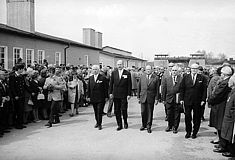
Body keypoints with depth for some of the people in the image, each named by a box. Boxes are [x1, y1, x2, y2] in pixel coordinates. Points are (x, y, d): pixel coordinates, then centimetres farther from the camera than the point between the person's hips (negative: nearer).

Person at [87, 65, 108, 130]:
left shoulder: (103, 78, -4)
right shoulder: (90, 78, 10)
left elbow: (106, 88, -4)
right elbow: (89, 88, 11)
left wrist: (106, 97, -6)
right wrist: (88, 96, 6)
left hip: (101, 98, -4)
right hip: (93, 98, 4)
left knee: (99, 111, -5)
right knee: (95, 111, 12)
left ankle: (99, 124, 4)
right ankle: (97, 122, 26)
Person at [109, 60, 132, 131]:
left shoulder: (127, 73, -1)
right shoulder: (114, 73, 7)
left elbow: (129, 85, -1)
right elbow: (111, 83, 8)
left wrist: (129, 94, -6)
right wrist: (110, 92, 2)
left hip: (124, 95, -3)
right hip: (115, 94, 3)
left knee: (124, 109, -3)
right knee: (117, 110, 5)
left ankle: (125, 122, 22)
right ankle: (119, 125, 16)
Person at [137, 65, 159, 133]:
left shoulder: (156, 78, -1)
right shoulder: (142, 77, 6)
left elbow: (157, 89, 0)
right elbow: (138, 87, 9)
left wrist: (156, 98, -3)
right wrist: (138, 96, 6)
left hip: (151, 98, -2)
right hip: (143, 97, 2)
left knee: (150, 112, 4)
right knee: (143, 112, 6)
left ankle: (148, 126, 15)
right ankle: (143, 125, 23)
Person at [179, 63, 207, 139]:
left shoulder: (202, 78, 2)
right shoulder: (185, 77, 5)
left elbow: (204, 90, 0)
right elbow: (182, 89, 4)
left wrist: (203, 100, -7)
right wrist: (181, 99, -2)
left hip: (198, 102, 0)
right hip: (187, 101, 1)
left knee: (197, 118, 7)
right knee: (187, 117, 5)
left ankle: (194, 132, 20)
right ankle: (188, 132, 19)